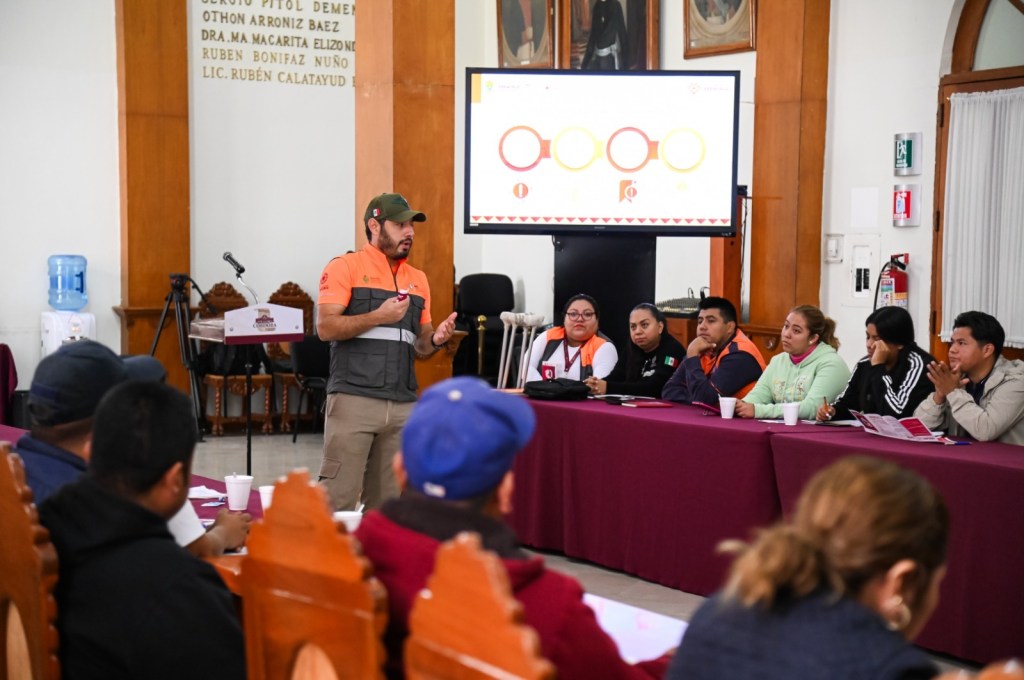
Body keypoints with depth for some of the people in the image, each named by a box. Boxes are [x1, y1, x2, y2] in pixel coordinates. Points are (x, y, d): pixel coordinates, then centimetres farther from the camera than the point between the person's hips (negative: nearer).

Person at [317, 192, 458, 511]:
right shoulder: (346, 266, 1)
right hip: (353, 399, -5)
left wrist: (435, 339, 1)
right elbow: (325, 327, -8)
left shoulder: (418, 279, 18)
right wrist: (378, 316, -15)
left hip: (403, 406, 5)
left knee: (387, 503, 6)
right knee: (338, 497, -7)